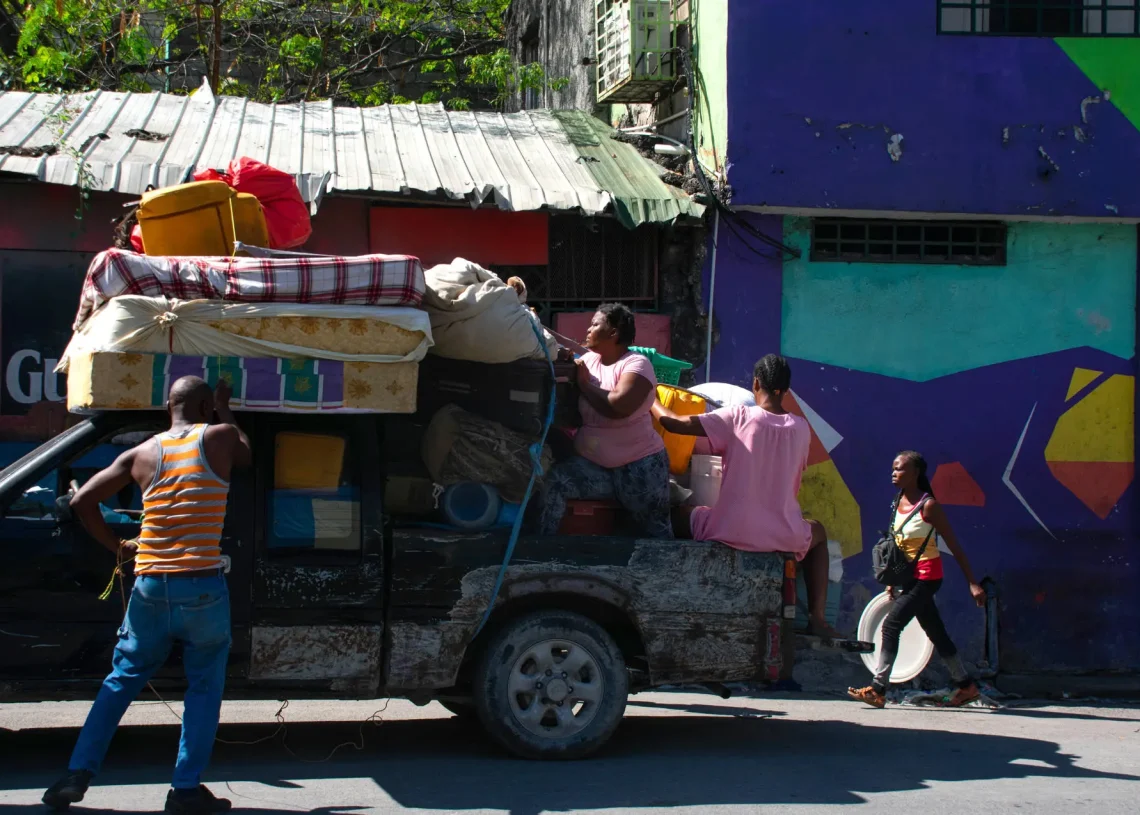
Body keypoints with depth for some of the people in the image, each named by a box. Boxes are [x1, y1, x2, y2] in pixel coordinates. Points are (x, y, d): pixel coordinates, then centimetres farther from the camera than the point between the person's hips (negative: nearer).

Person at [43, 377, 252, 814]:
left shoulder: (141, 454, 7)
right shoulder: (219, 437, -1)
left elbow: (82, 500, 4)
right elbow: (244, 455, 22)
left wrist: (116, 545, 16)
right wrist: (225, 411, 35)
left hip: (150, 587, 3)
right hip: (202, 588, -3)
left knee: (121, 680, 16)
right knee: (204, 687, 10)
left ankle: (78, 775, 11)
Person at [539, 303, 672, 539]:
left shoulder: (636, 364, -10)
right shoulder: (588, 359, 10)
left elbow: (619, 406, -26)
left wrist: (584, 384, -12)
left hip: (637, 464, -5)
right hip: (592, 464, 5)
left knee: (655, 530, 1)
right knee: (551, 480, -21)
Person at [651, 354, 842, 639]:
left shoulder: (737, 417, -6)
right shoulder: (801, 429, 3)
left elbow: (674, 423, -6)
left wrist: (650, 401, 14)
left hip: (731, 532, -2)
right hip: (784, 537, 2)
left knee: (678, 515, 28)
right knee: (817, 532, 37)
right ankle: (817, 617, 22)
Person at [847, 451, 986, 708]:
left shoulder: (928, 506, -15)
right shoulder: (898, 501, 6)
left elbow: (954, 545, -13)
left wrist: (973, 583, -14)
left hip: (926, 576, -8)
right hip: (911, 577, 8)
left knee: (891, 625, -15)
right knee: (935, 632, 14)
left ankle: (878, 689, -14)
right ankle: (966, 685, 26)